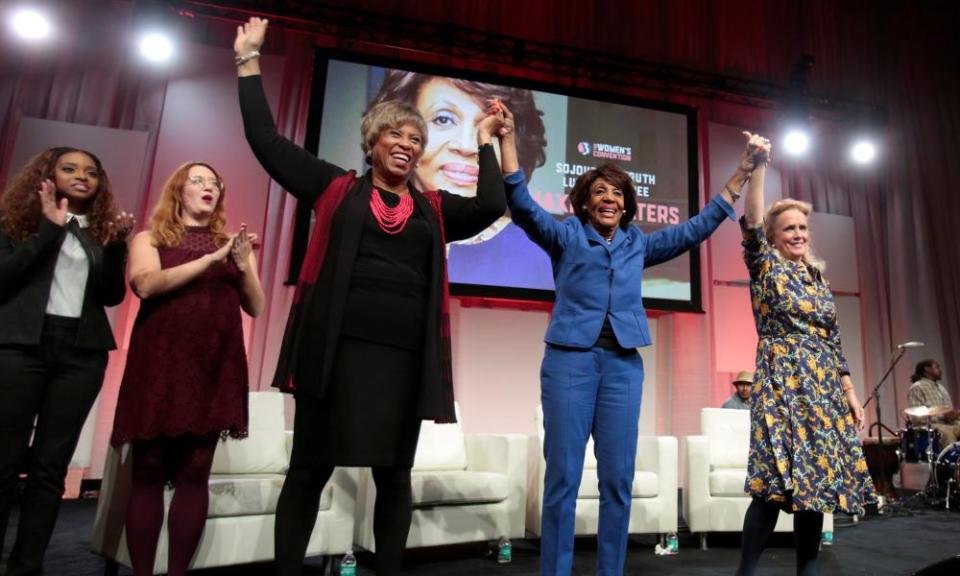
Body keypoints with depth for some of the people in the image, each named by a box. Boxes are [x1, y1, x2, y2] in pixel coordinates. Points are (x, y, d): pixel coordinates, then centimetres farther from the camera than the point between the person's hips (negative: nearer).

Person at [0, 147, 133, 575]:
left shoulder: (100, 229, 12)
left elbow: (112, 295, 4)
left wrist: (116, 245, -9)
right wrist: (49, 229, -11)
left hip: (82, 352, 2)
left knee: (51, 466, 5)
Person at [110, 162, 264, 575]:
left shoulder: (231, 242, 15)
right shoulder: (150, 238, 11)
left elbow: (255, 307, 9)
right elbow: (146, 284, -10)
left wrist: (242, 265, -8)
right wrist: (212, 259, -16)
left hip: (215, 365, 2)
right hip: (160, 362, -1)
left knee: (194, 474, 1)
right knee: (148, 472, 0)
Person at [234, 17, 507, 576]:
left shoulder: (435, 209, 14)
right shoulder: (336, 188, 10)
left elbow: (491, 207, 1)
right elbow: (266, 138, 12)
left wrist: (485, 141, 8)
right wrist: (249, 59, 16)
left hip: (405, 355, 2)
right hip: (336, 347, -2)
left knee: (394, 475, 11)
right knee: (310, 470, 7)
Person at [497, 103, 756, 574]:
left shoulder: (639, 244, 19)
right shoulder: (565, 236, 9)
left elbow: (695, 229, 21)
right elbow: (520, 203, -3)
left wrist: (738, 177, 19)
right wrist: (506, 136, -10)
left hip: (624, 363, 4)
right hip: (570, 358, -3)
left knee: (618, 478, 5)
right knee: (562, 476, -1)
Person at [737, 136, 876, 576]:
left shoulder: (819, 278, 16)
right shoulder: (765, 267, 0)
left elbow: (833, 340, 16)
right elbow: (751, 225, -18)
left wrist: (850, 392, 11)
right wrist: (757, 168, -26)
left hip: (824, 385, 6)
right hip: (782, 382, -6)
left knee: (818, 475, 6)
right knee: (778, 480, -11)